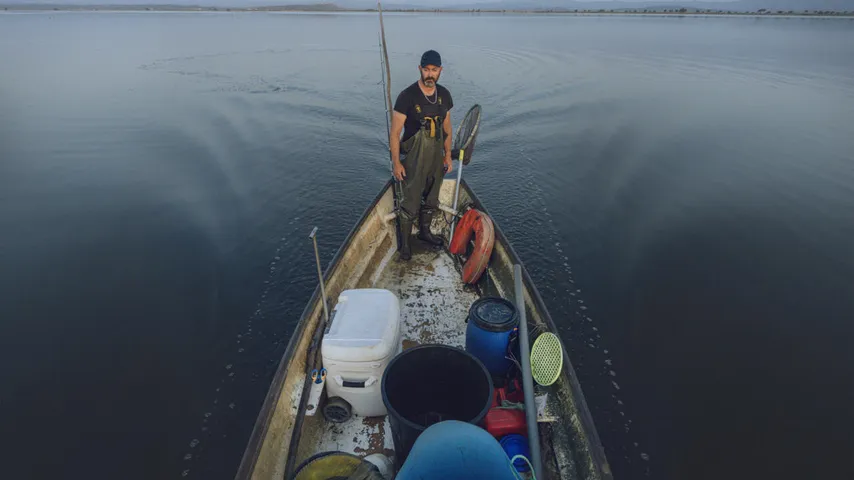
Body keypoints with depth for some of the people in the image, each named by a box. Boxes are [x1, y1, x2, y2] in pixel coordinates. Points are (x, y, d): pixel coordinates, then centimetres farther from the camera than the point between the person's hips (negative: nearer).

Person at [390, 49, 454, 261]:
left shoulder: (444, 95, 0)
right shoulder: (407, 96, -17)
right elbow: (395, 132, -14)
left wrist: (447, 155, 10)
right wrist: (396, 163, -15)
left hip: (436, 158, 5)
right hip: (413, 159, -5)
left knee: (431, 200, 19)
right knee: (411, 204, 4)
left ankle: (424, 232, 42)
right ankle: (404, 242, 23)